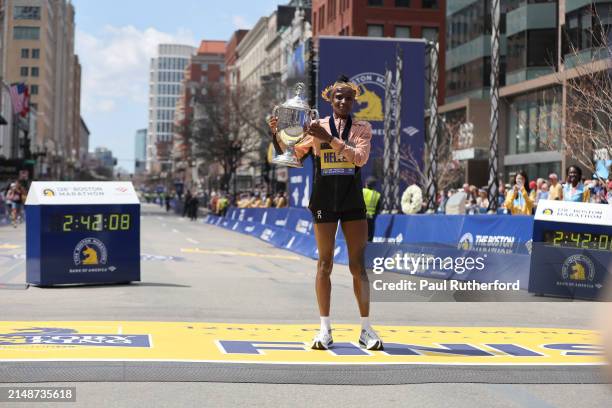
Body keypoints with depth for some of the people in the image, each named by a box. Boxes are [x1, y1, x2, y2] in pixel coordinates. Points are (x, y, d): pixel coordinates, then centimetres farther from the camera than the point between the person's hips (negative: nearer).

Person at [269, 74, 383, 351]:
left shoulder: (362, 128, 3)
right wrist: (275, 134, -9)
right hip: (324, 202, 0)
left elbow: (360, 157, -14)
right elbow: (290, 154, 8)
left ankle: (366, 329, 7)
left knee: (358, 266, 1)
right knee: (324, 263, 2)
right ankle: (325, 329, 9)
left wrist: (329, 138, -20)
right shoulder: (317, 127, 5)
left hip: (353, 202, 0)